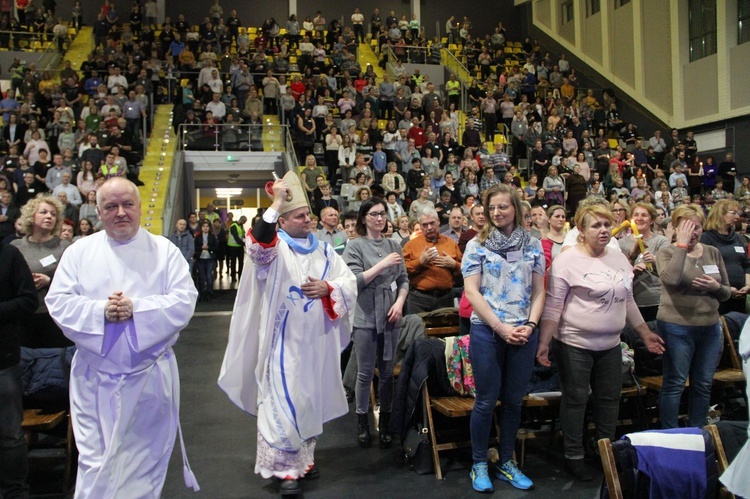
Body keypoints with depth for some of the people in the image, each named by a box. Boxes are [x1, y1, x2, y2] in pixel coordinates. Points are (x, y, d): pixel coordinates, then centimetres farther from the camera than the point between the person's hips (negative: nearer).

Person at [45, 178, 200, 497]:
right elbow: (57, 302, -2)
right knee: (94, 462, 6)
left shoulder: (164, 250, 0)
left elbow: (185, 301, -8)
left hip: (151, 376, 0)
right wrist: (100, 310, -18)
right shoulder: (79, 251, 5)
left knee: (146, 459, 11)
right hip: (94, 378, 1)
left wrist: (136, 308, -20)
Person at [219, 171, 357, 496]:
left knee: (312, 399, 15)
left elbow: (349, 281, 6)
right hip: (285, 341, -5)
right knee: (284, 401, -4)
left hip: (318, 340, 5)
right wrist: (277, 203, -30)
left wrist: (328, 287, -13)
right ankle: (285, 467, 7)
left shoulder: (323, 249, 9)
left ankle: (305, 456, 32)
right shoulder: (274, 247, -5)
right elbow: (257, 242, -30)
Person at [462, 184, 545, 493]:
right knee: (486, 401, 4)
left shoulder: (533, 246, 7)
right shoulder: (477, 245, -2)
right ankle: (479, 464, 20)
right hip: (487, 332, -3)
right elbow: (471, 291, -7)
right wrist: (501, 327, -13)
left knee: (513, 401, 12)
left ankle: (507, 463, 27)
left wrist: (529, 325, -8)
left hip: (524, 334, 3)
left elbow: (538, 292, 8)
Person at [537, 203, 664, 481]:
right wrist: (543, 342, -19)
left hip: (610, 344, 6)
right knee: (576, 400, 5)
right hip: (574, 344, -6)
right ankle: (573, 457, 20)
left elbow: (628, 302, 18)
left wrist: (645, 333, 18)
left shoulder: (620, 259, 8)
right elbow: (553, 306, -14)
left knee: (610, 399, 14)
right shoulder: (567, 261, -12)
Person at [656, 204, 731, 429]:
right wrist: (682, 245, -21)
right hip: (677, 327, -5)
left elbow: (727, 293, 13)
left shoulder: (713, 253, 8)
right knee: (675, 384, 2)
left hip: (710, 327, 5)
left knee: (703, 385, 13)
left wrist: (716, 287, -11)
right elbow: (671, 279, -27)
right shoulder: (667, 253, -5)